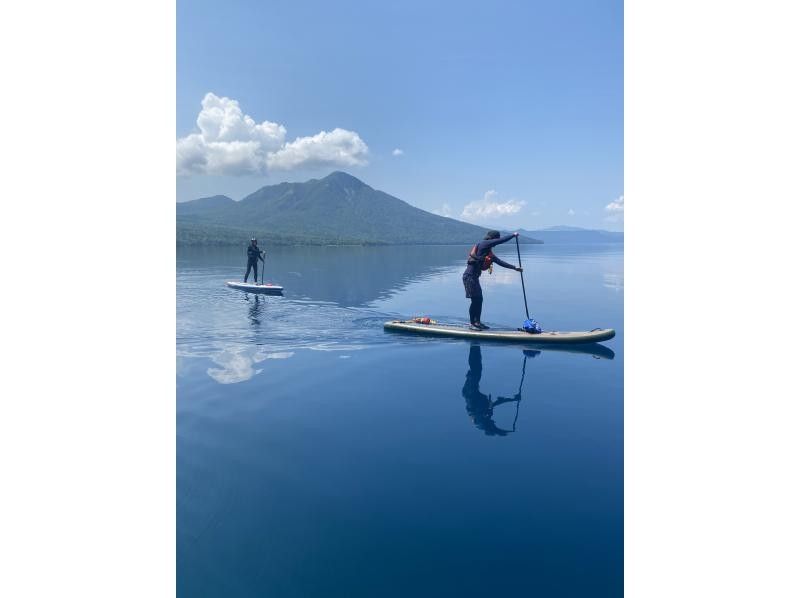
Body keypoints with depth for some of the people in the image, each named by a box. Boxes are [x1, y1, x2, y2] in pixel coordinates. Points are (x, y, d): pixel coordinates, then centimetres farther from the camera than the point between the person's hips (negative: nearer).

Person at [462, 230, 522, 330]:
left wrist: (514, 268, 22)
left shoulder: (488, 252, 18)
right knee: (475, 300, -6)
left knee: (479, 299, 12)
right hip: (469, 276, -10)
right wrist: (513, 235, -3)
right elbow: (501, 240, -15)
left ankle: (477, 322, 20)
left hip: (474, 277, 10)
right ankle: (472, 323, 2)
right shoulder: (483, 244, -9)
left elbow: (499, 262, 23)